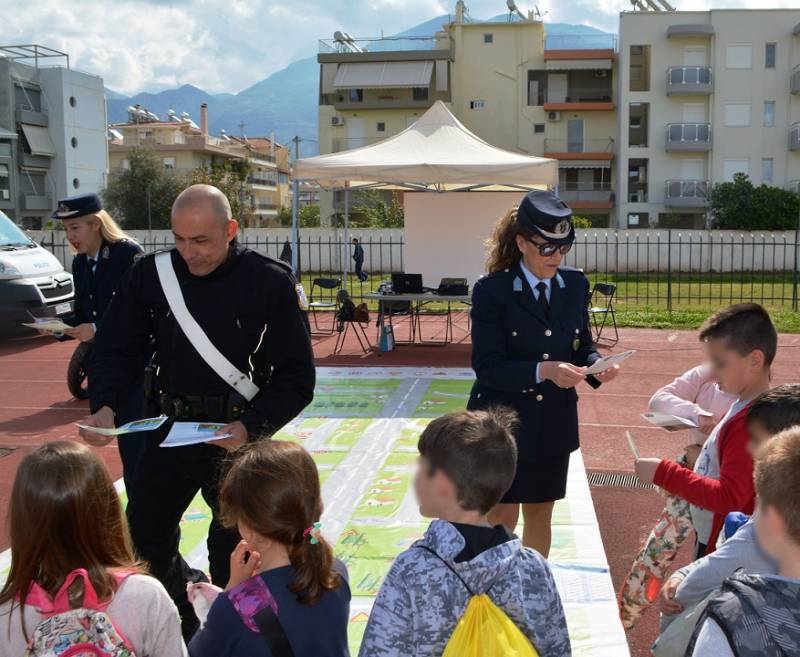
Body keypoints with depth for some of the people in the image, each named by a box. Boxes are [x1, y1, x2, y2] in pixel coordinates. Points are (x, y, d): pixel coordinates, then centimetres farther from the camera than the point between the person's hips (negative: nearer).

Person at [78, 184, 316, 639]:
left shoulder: (271, 283, -12)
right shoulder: (152, 274, -2)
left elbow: (297, 376, -10)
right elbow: (116, 349, 4)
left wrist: (251, 428, -23)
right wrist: (105, 406, -14)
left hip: (237, 435, -3)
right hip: (169, 430, 4)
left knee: (233, 551, 7)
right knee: (143, 536, 11)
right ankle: (185, 623, 38)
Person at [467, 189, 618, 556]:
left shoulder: (575, 286, 3)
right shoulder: (491, 291, -12)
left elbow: (581, 346, 10)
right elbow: (487, 365, -17)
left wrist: (596, 365, -13)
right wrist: (543, 371, -29)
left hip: (554, 423, 5)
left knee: (540, 512, 16)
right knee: (502, 517, 3)